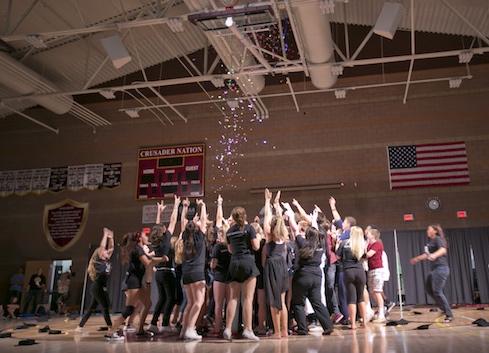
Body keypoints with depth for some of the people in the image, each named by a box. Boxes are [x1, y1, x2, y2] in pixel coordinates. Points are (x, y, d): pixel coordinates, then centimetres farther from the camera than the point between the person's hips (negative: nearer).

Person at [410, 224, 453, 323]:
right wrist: (417, 259, 40)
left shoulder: (438, 239, -9)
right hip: (435, 269, 10)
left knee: (437, 291, -11)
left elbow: (443, 250, -29)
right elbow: (427, 254, 31)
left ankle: (449, 315, -2)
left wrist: (434, 255, -47)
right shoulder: (430, 241, 17)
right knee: (429, 289, 13)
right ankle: (445, 308, 21)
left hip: (441, 268, -10)